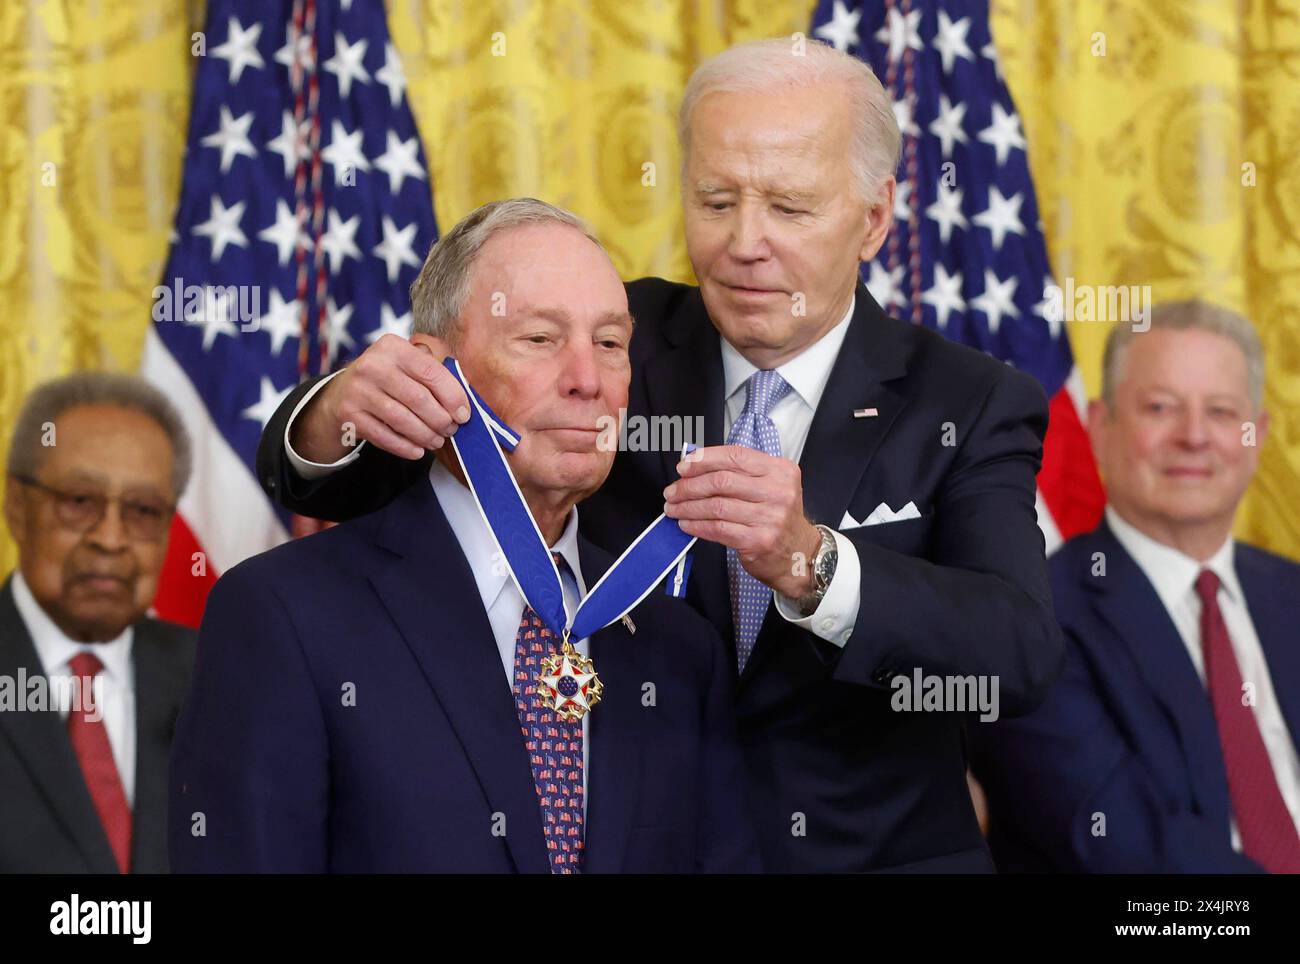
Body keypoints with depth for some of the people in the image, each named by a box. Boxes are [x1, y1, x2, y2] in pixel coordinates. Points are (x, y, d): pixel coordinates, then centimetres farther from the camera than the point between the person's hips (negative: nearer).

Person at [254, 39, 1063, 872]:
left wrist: (808, 562, -41)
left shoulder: (971, 408, -10)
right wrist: (343, 413, -30)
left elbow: (1024, 655, -25)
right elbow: (323, 483, -7)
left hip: (874, 851, -1)